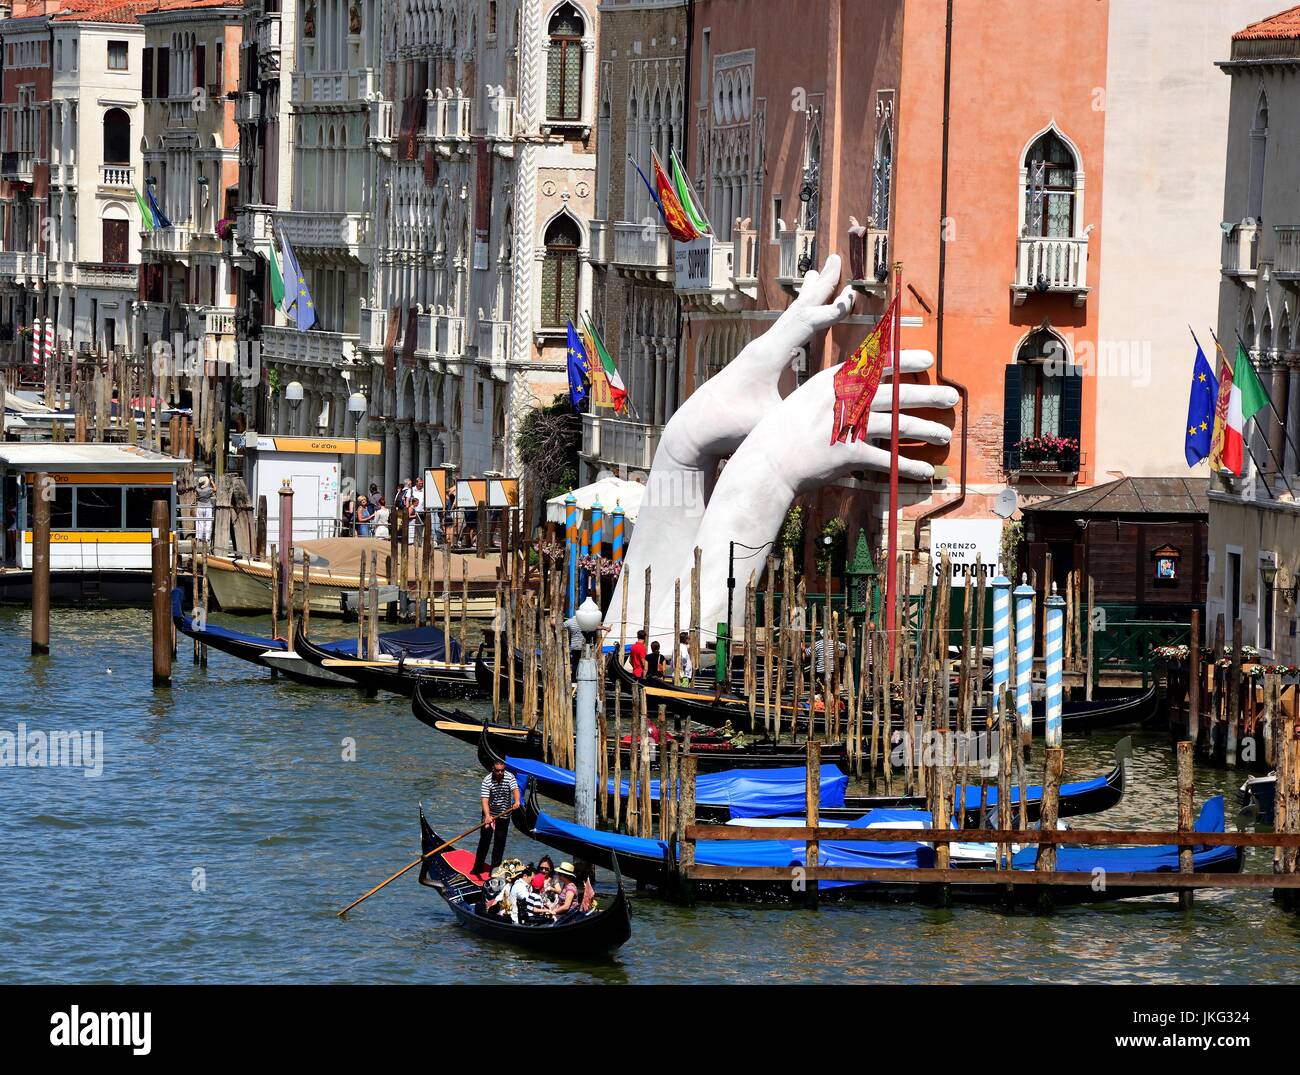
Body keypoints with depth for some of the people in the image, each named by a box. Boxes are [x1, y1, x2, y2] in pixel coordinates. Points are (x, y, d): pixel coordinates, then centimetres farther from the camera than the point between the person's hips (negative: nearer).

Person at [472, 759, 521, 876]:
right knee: (485, 840, 2)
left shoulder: (510, 777, -9)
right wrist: (487, 816, -42)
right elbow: (485, 800, -26)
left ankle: (495, 867, 13)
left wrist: (517, 801, -47)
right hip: (490, 814, -2)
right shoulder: (487, 781, -18)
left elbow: (515, 789, -24)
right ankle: (478, 867, 12)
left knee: (500, 842, 5)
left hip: (504, 815, 2)